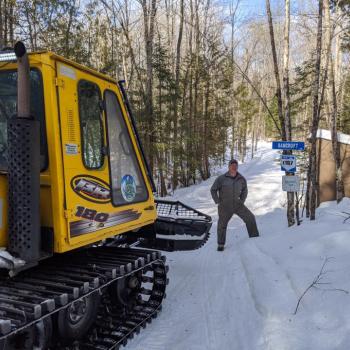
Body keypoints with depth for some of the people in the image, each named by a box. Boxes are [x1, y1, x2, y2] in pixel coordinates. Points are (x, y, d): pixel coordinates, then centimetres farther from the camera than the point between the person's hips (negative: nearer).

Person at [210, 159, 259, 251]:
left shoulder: (241, 179, 0)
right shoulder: (221, 178, -11)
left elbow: (244, 190, 17)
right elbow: (213, 190, -2)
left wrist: (242, 201, 8)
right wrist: (218, 202, -5)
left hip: (237, 205, 3)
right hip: (225, 206, -3)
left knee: (250, 217, -8)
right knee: (222, 225, 6)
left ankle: (254, 237, 6)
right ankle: (221, 244, 25)